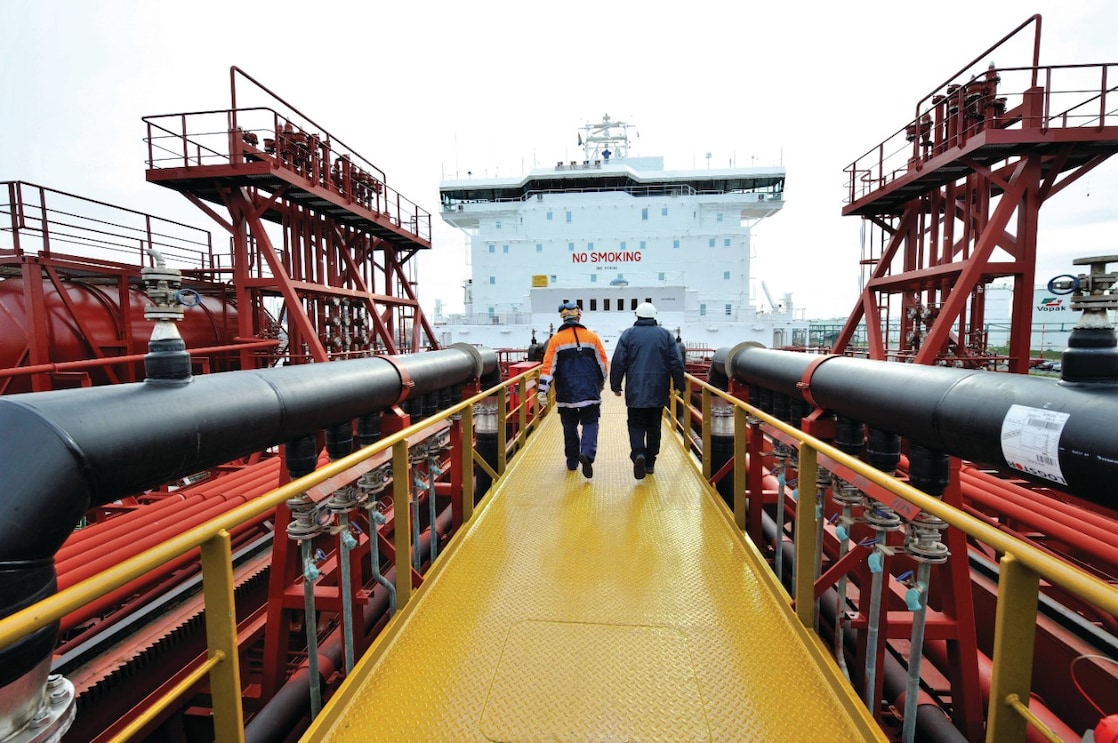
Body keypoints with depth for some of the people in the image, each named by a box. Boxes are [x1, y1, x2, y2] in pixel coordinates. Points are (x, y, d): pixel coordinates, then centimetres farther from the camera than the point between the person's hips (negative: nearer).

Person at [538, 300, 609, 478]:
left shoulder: (556, 339, -2)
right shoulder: (592, 337, 2)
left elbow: (549, 366, -8)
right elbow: (603, 363, 6)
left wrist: (543, 391, -8)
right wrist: (601, 383, 21)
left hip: (566, 393, 0)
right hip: (590, 392, 0)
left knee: (570, 427, 13)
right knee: (590, 423, 7)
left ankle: (572, 461, 22)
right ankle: (587, 453, -17)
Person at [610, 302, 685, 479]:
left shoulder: (628, 334, 1)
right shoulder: (665, 335, 4)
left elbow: (618, 362, -3)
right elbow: (677, 363, 2)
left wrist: (616, 386, 5)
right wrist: (679, 386, 9)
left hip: (635, 391, -1)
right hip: (658, 391, 2)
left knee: (636, 424, 6)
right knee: (654, 426, 12)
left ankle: (638, 453, -19)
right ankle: (650, 462, 19)